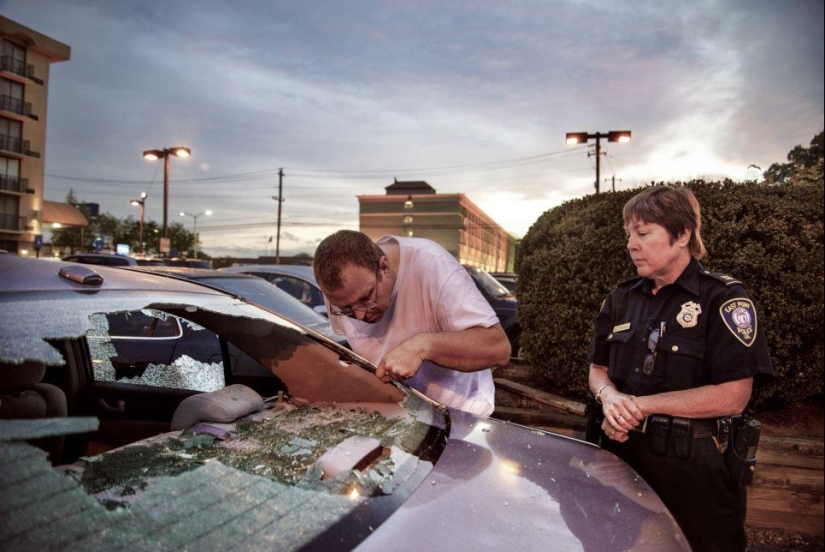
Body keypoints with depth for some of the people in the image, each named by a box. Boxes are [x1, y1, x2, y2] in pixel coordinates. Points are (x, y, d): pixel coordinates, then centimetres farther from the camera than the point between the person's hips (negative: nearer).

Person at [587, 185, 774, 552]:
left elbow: (732, 396, -17)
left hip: (694, 466, -5)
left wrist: (642, 405, -19)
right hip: (623, 452, 5)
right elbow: (598, 368, 11)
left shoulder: (723, 299, -11)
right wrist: (609, 396, -12)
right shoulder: (622, 299, 6)